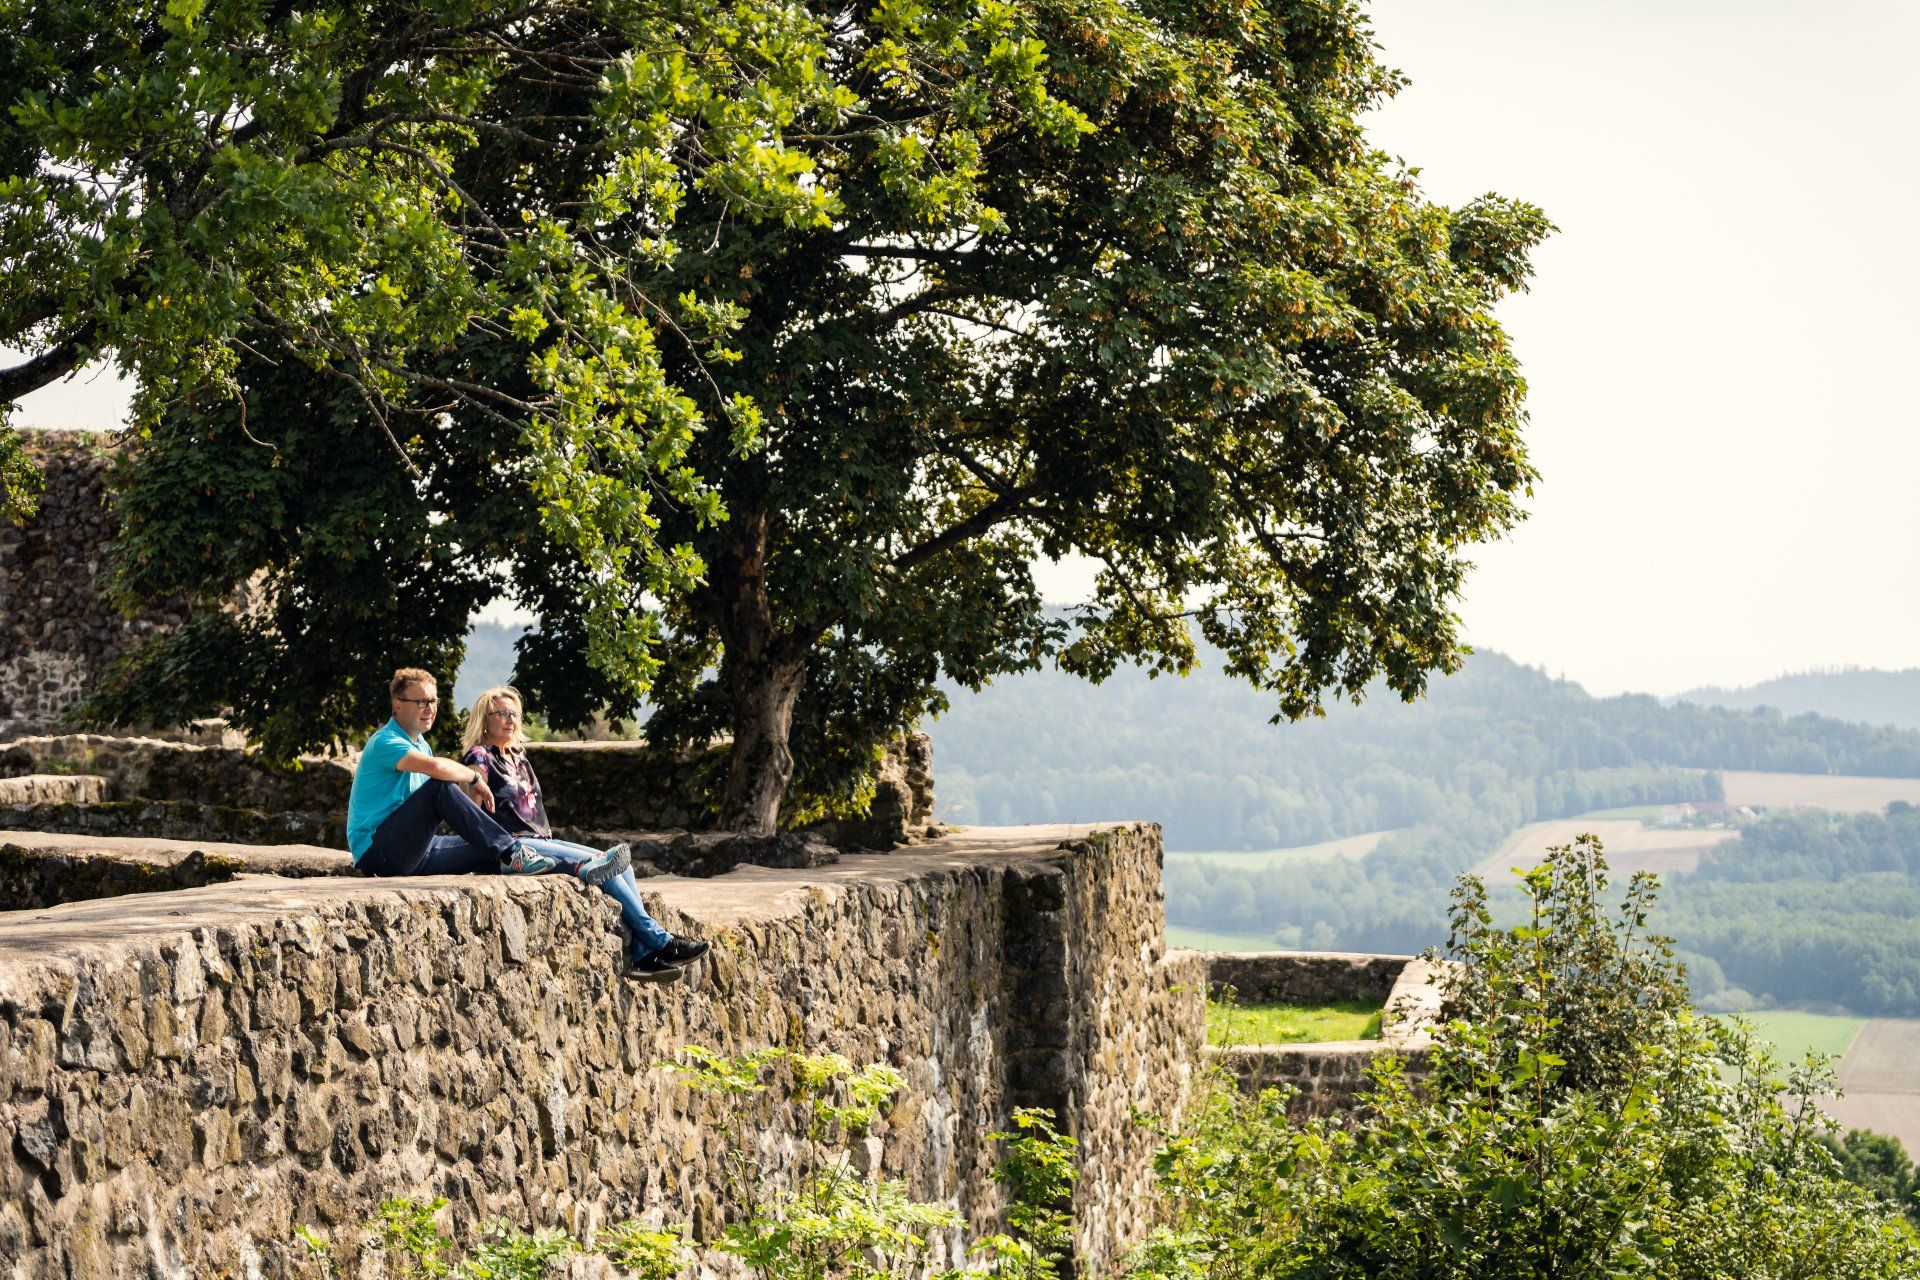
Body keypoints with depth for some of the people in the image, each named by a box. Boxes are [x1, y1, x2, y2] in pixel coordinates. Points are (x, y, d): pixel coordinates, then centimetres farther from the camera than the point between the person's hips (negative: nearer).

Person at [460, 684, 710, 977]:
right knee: (599, 866, -21)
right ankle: (659, 941, -17)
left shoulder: (519, 759, 23)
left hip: (540, 841, 9)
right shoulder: (479, 758, -4)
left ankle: (644, 953, -19)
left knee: (622, 864, -9)